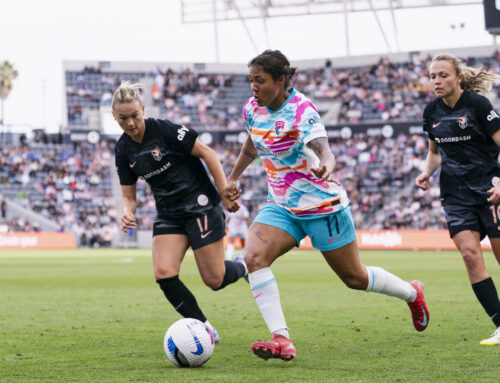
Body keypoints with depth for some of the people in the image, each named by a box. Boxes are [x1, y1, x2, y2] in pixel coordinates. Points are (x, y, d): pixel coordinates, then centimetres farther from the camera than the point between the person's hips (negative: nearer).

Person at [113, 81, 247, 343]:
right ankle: (204, 329, -2)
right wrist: (128, 213, -12)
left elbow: (207, 154, -10)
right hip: (168, 216, 5)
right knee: (164, 273, -16)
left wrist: (226, 194, -11)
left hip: (201, 207, -5)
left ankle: (244, 268, 29)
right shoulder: (123, 150, 3)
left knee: (214, 280, -7)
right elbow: (129, 195, 11)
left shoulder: (164, 130, -14)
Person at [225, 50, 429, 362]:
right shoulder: (252, 109, -2)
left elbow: (325, 152, -35)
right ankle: (282, 340, -25)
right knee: (254, 256, -21)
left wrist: (325, 168, -57)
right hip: (282, 206, 6)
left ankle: (412, 293, 38)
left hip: (322, 206, -6)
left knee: (354, 277, 8)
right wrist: (234, 178, 26)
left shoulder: (302, 110, -22)